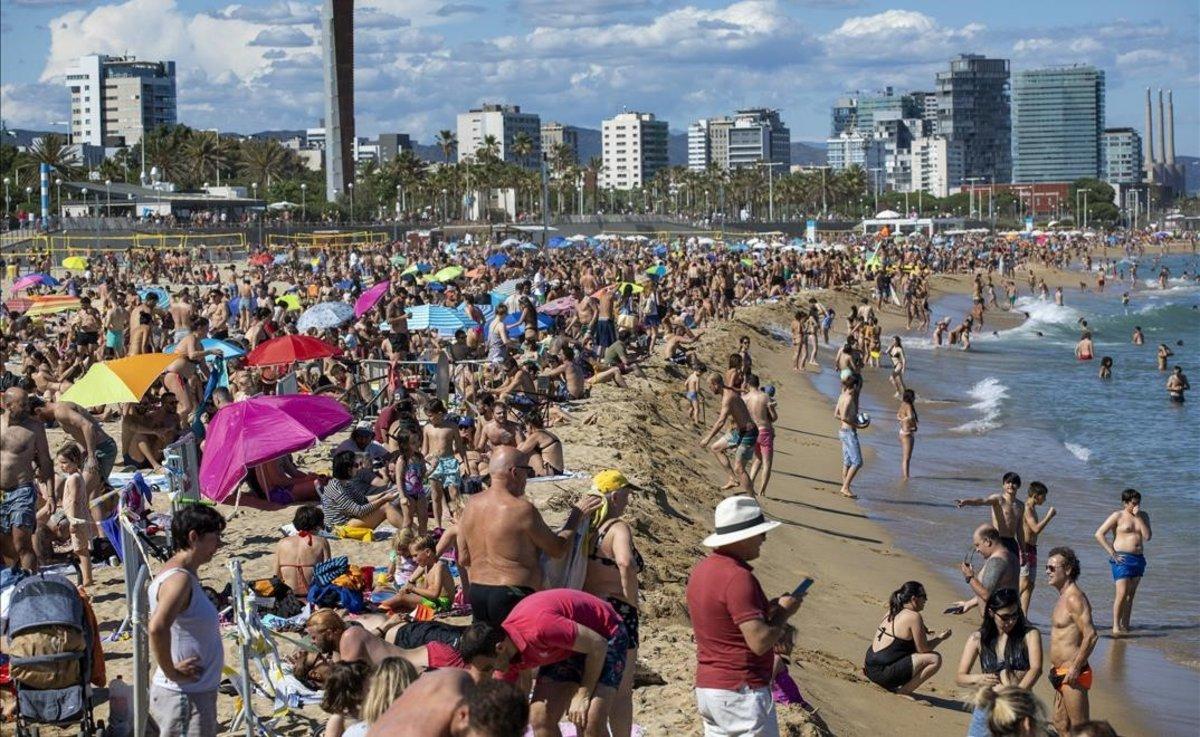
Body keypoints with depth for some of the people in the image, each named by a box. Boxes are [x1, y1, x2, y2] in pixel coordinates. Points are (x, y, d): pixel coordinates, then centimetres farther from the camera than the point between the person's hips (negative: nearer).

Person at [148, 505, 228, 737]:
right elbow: (157, 628, -37)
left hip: (197, 693, 10)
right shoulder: (179, 579, -20)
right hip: (184, 697, -10)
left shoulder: (187, 575, 11)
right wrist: (171, 672, -25)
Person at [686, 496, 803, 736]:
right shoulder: (738, 577, -20)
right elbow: (760, 642, -24)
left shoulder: (701, 570, 9)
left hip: (706, 687, 9)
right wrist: (783, 613, -7)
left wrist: (769, 609, 12)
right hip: (742, 690, -9)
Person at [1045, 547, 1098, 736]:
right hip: (1060, 673, 11)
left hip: (1072, 674, -11)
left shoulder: (1075, 598, -17)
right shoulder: (1064, 597, 15)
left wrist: (1075, 668, -24)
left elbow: (1090, 635, -25)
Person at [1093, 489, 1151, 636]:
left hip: (1139, 559, 5)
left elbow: (1147, 537, -2)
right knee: (1122, 594, -14)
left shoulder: (1143, 516, 12)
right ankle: (1116, 627, -12)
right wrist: (1112, 553, -11)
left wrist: (1139, 517, -7)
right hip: (1122, 558, -5)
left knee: (1130, 595, 6)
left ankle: (1125, 626, 9)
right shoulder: (1117, 516, -3)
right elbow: (1099, 534, -6)